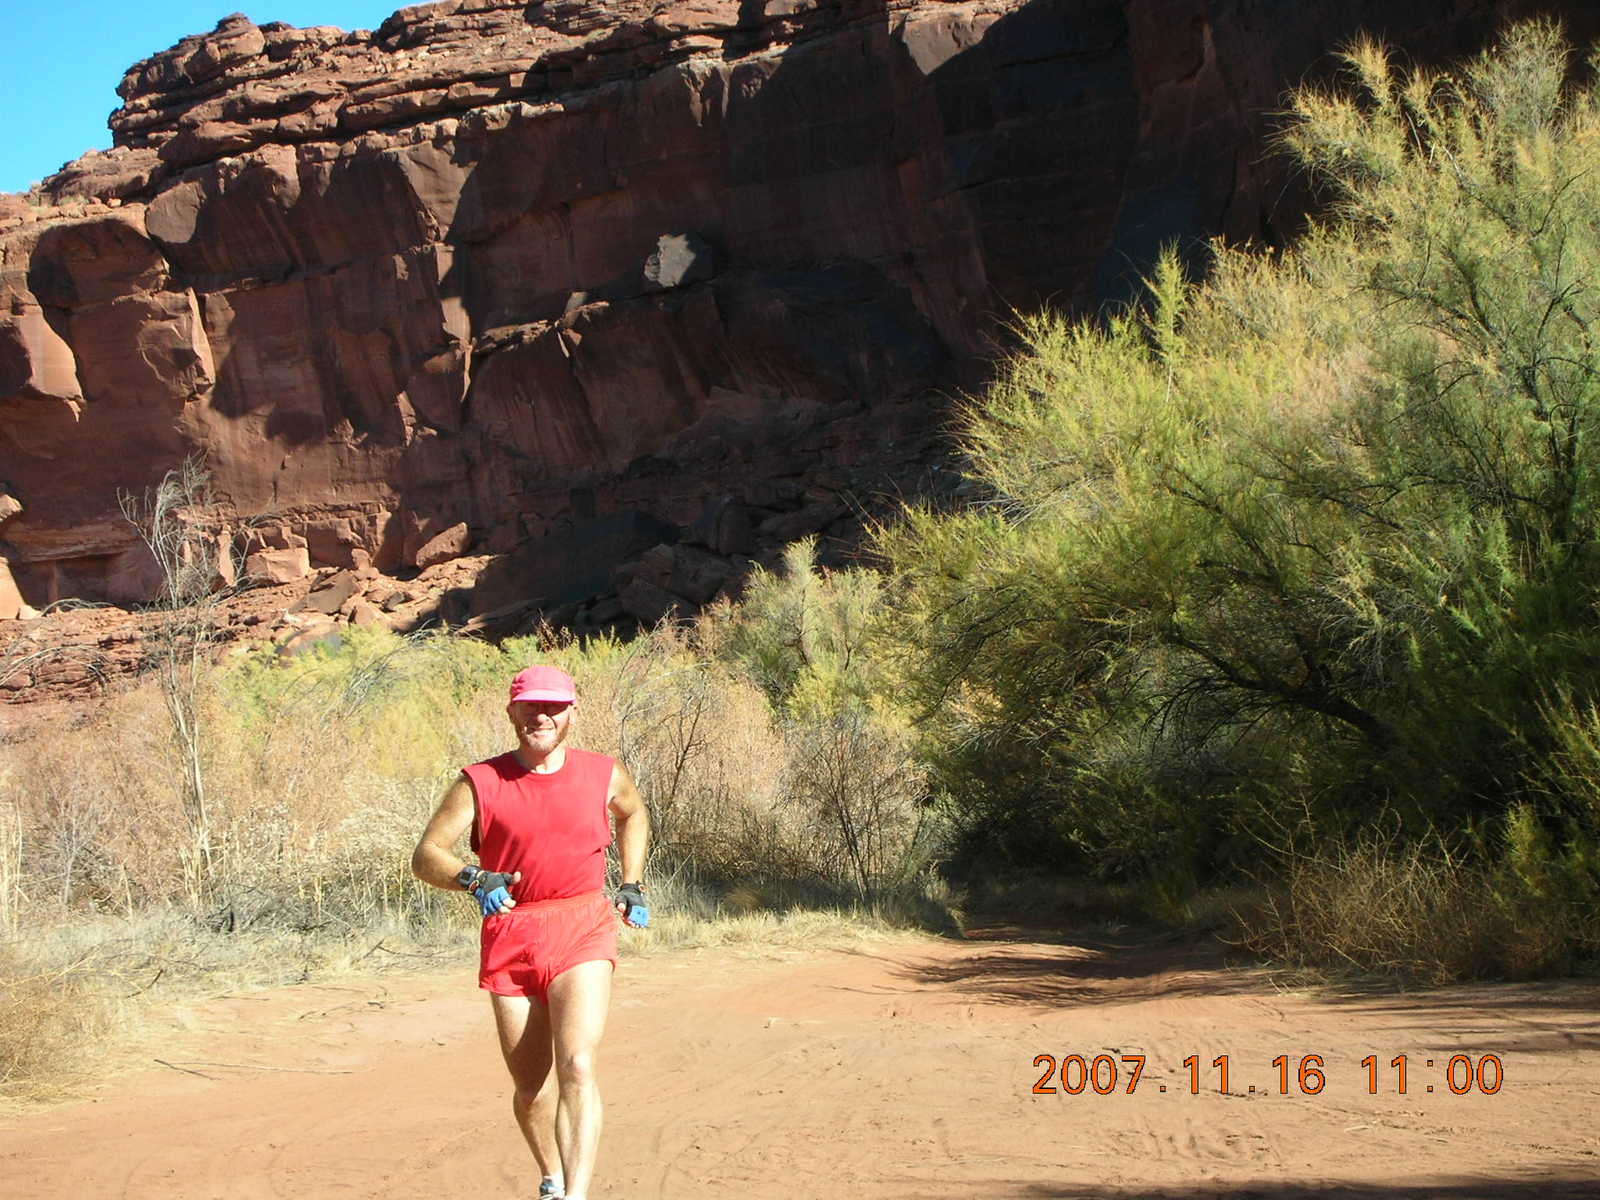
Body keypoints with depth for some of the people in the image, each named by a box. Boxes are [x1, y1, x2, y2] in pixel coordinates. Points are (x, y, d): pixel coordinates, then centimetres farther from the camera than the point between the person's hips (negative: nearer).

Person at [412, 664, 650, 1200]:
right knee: (531, 1086, 10)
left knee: (576, 1066, -19)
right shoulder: (479, 784, -2)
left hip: (583, 929, 0)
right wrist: (474, 879, -25)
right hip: (509, 936, 1)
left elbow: (634, 814, 29)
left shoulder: (604, 774, 6)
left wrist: (631, 884, 19)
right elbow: (425, 856, -6)